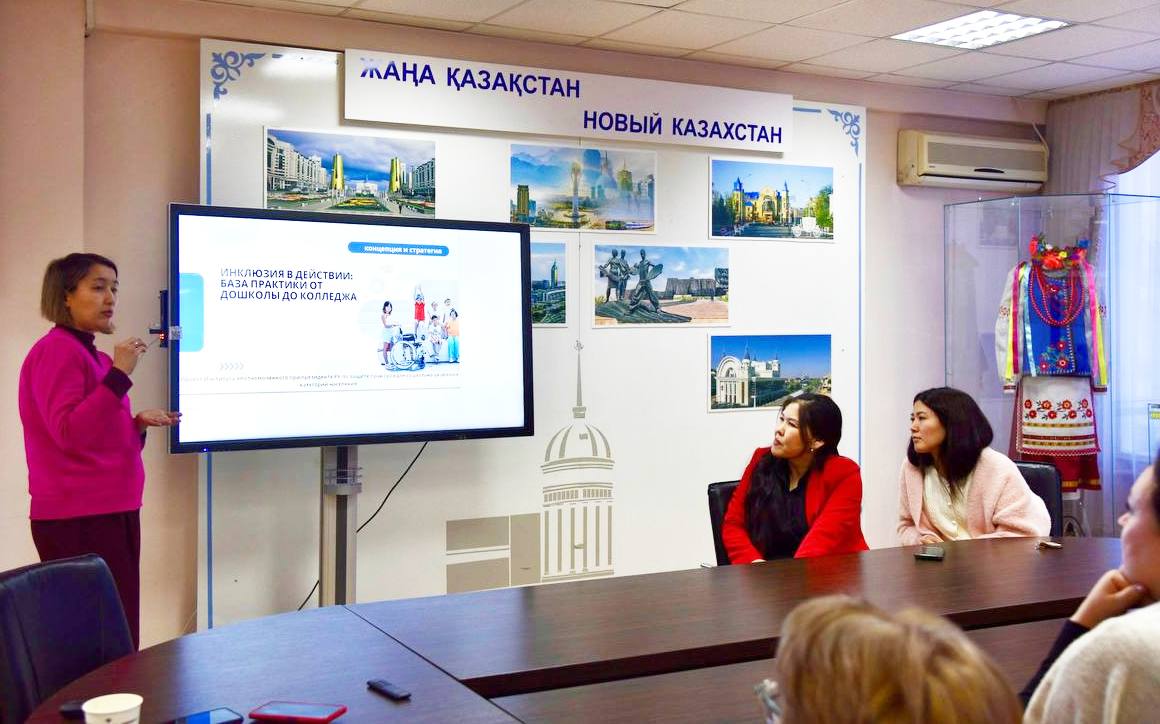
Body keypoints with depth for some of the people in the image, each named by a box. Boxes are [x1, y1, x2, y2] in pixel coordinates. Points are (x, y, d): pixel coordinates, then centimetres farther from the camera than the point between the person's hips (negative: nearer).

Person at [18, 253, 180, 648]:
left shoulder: (95, 356, 16)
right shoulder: (57, 350, -10)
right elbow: (68, 434, -20)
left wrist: (138, 424, 6)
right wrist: (119, 374, -21)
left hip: (113, 512, 9)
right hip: (78, 520, -9)